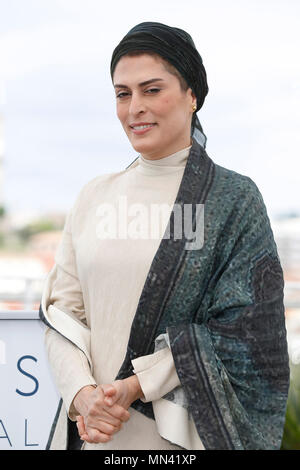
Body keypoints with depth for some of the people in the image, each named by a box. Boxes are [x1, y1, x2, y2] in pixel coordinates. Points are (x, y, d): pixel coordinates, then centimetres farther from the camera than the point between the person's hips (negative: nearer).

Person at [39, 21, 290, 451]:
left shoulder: (235, 198, -3)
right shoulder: (94, 197, 8)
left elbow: (240, 329, -9)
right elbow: (63, 309, 5)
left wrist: (135, 386, -15)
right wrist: (83, 394, -13)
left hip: (183, 431, -3)